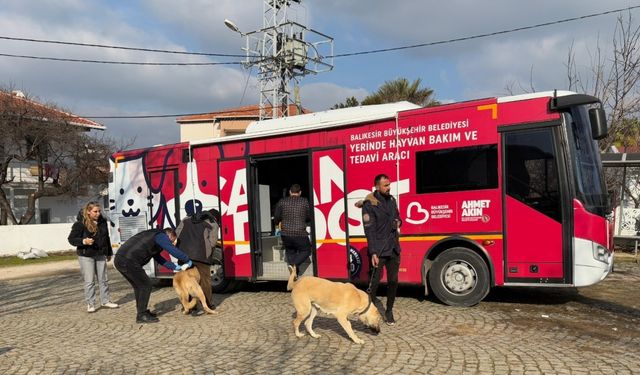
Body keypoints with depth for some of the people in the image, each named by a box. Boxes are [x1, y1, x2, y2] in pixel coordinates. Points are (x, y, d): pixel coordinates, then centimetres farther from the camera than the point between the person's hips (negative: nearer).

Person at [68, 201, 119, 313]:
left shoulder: (102, 222, 4)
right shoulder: (80, 224, -12)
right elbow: (71, 239, -10)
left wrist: (109, 253, 19)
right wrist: (84, 241, -27)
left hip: (101, 255, 5)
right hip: (86, 256, -5)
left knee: (103, 279, 11)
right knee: (89, 281, -1)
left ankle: (105, 301, 22)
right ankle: (90, 304, 9)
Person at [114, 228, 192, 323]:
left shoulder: (153, 235, 26)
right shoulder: (161, 236, -2)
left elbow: (159, 258, 31)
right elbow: (174, 251, -12)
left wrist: (176, 267, 28)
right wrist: (188, 261, 3)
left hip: (119, 260, 10)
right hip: (128, 261, -10)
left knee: (138, 286, 21)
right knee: (146, 285, 0)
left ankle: (142, 311, 31)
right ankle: (142, 316, 5)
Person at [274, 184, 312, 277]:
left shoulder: (282, 202, 3)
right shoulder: (305, 202, 2)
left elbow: (276, 218, 4)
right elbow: (309, 218, 9)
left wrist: (279, 223, 26)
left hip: (286, 234, 2)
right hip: (300, 234, -2)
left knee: (290, 252, 22)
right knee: (306, 251, 16)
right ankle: (294, 265, -7)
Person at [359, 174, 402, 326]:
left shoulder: (391, 200, 9)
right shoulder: (369, 204, -12)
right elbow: (369, 230, -16)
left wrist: (398, 222, -1)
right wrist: (373, 253, -21)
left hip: (393, 248, 6)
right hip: (379, 250, -6)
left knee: (393, 281, 10)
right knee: (374, 282, -1)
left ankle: (389, 311, 24)